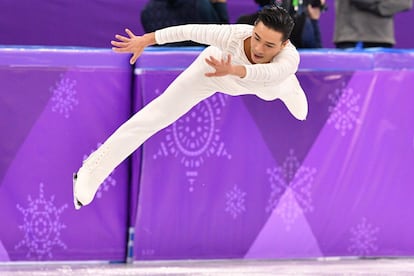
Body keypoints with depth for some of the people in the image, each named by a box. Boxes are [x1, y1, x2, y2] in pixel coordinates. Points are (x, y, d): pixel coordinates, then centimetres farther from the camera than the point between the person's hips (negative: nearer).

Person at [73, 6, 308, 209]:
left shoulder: (289, 59, -48)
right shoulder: (234, 35, -46)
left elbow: (269, 73, -71)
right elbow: (189, 31, -32)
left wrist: (232, 70, -89)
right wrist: (145, 40, -24)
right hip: (212, 68, -1)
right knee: (157, 115, -6)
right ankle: (90, 174, 4)